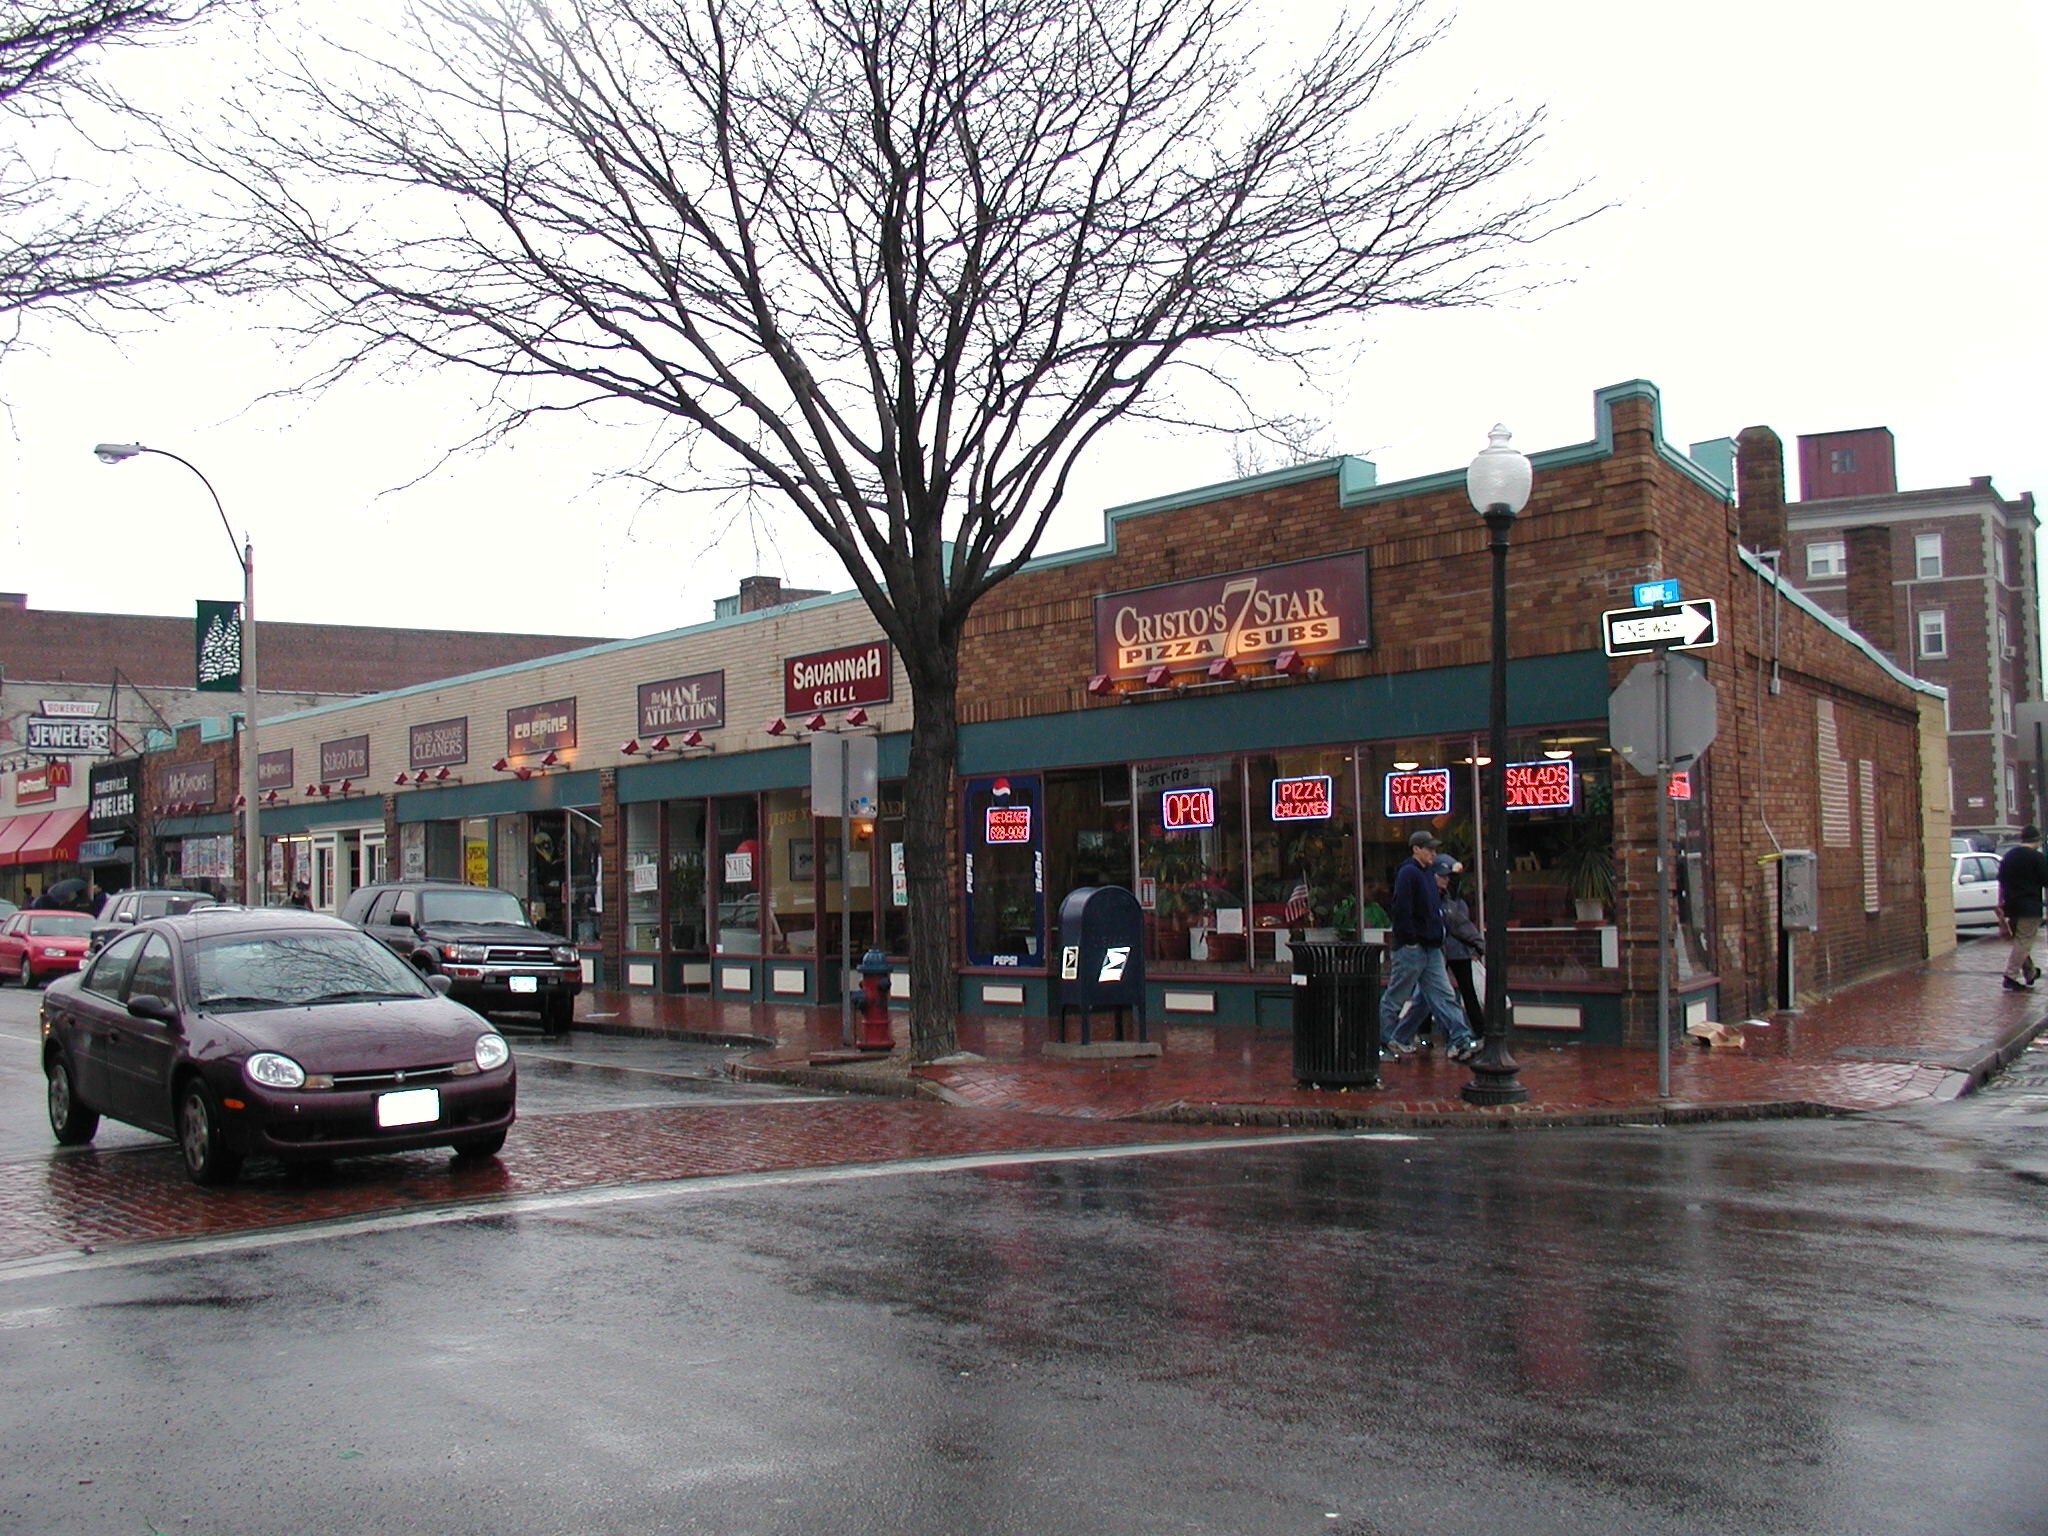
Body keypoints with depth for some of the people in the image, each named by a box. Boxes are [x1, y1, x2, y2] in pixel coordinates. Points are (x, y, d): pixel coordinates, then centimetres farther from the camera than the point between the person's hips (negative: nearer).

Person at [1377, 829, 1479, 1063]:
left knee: (1443, 995, 4)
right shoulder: (1408, 873, -13)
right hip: (1410, 947, -9)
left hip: (1431, 947, 9)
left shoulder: (1429, 872, 16)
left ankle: (1461, 1041, 2)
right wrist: (1410, 940, -20)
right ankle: (1379, 1043, 11)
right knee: (1395, 998, 1)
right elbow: (1401, 910, -20)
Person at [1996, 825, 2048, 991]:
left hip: (2011, 907, 7)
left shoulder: (2008, 856, 11)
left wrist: (2000, 905, 20)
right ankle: (2011, 976, -10)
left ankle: (2030, 973, 29)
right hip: (2030, 907, -7)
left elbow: (2001, 882, 14)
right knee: (2023, 942, -5)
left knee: (2020, 941, 18)